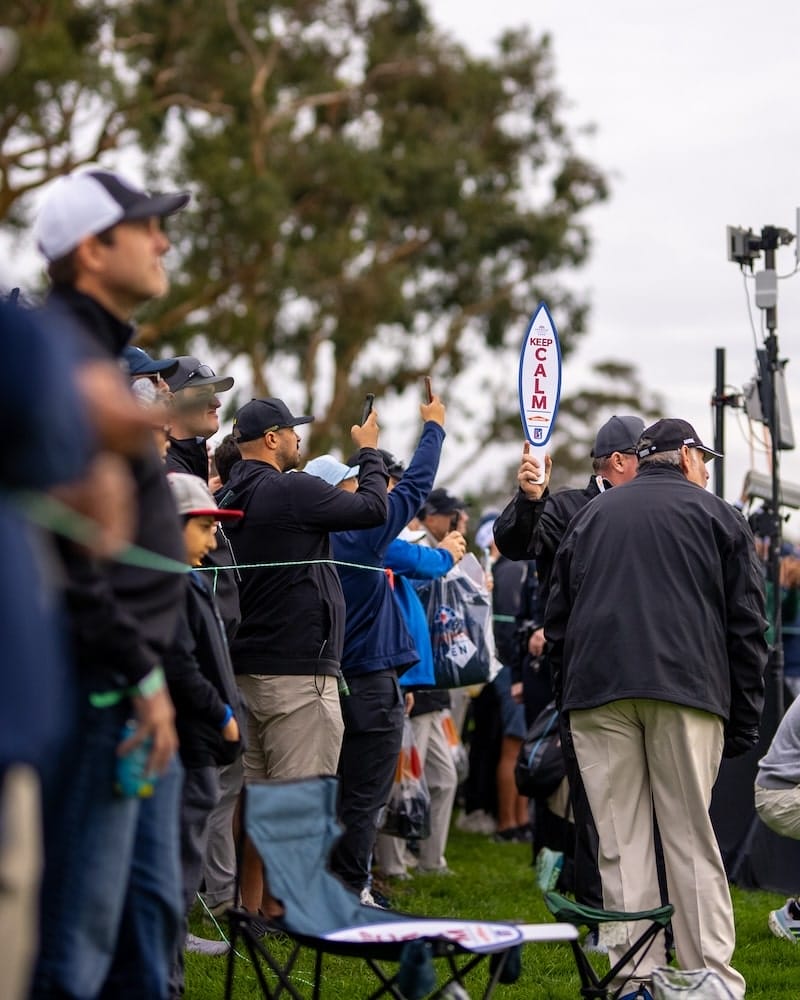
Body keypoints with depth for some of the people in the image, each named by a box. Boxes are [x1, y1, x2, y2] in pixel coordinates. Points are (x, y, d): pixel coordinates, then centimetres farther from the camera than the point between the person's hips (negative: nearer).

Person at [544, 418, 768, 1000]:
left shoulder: (591, 516, 21)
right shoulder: (717, 516, 11)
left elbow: (558, 622, 20)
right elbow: (747, 625, 6)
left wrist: (570, 695, 21)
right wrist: (744, 721, 9)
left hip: (597, 694, 2)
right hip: (687, 691, -2)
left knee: (622, 843, 2)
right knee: (692, 840, 1)